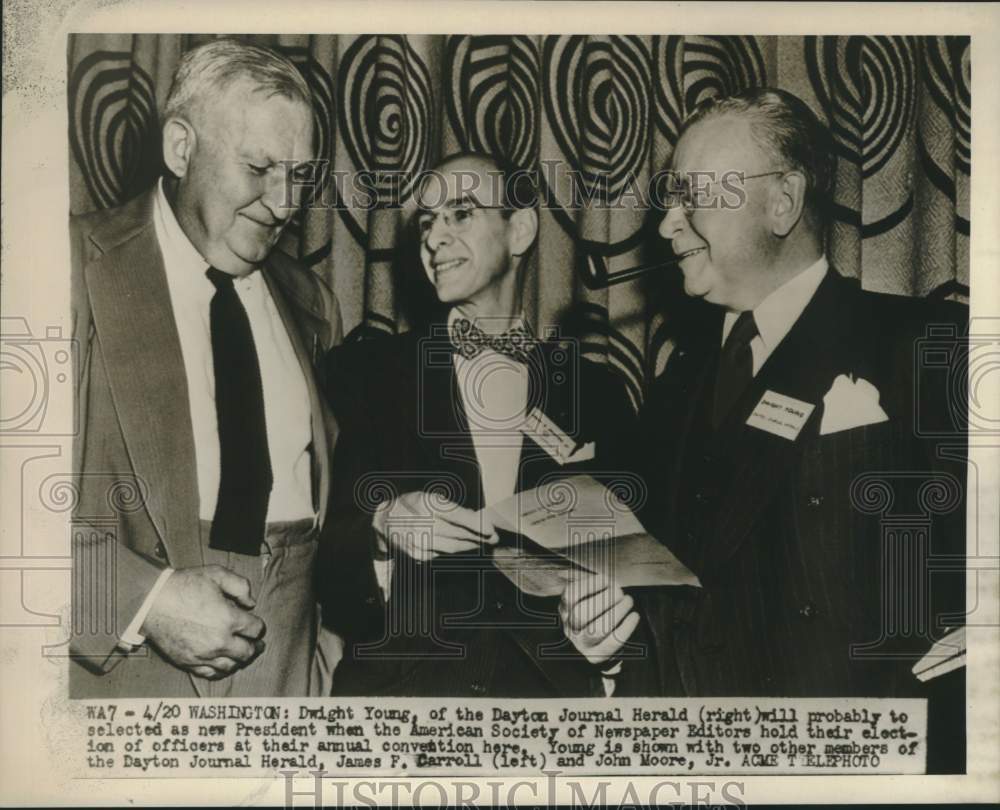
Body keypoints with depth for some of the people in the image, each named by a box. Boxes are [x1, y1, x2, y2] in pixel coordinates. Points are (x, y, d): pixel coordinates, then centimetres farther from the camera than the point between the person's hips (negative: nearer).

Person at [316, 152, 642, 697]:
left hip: (554, 687, 1)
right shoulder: (362, 372, 6)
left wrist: (613, 606, -6)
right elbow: (321, 553, 3)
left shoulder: (596, 394, 9)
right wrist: (382, 527, -16)